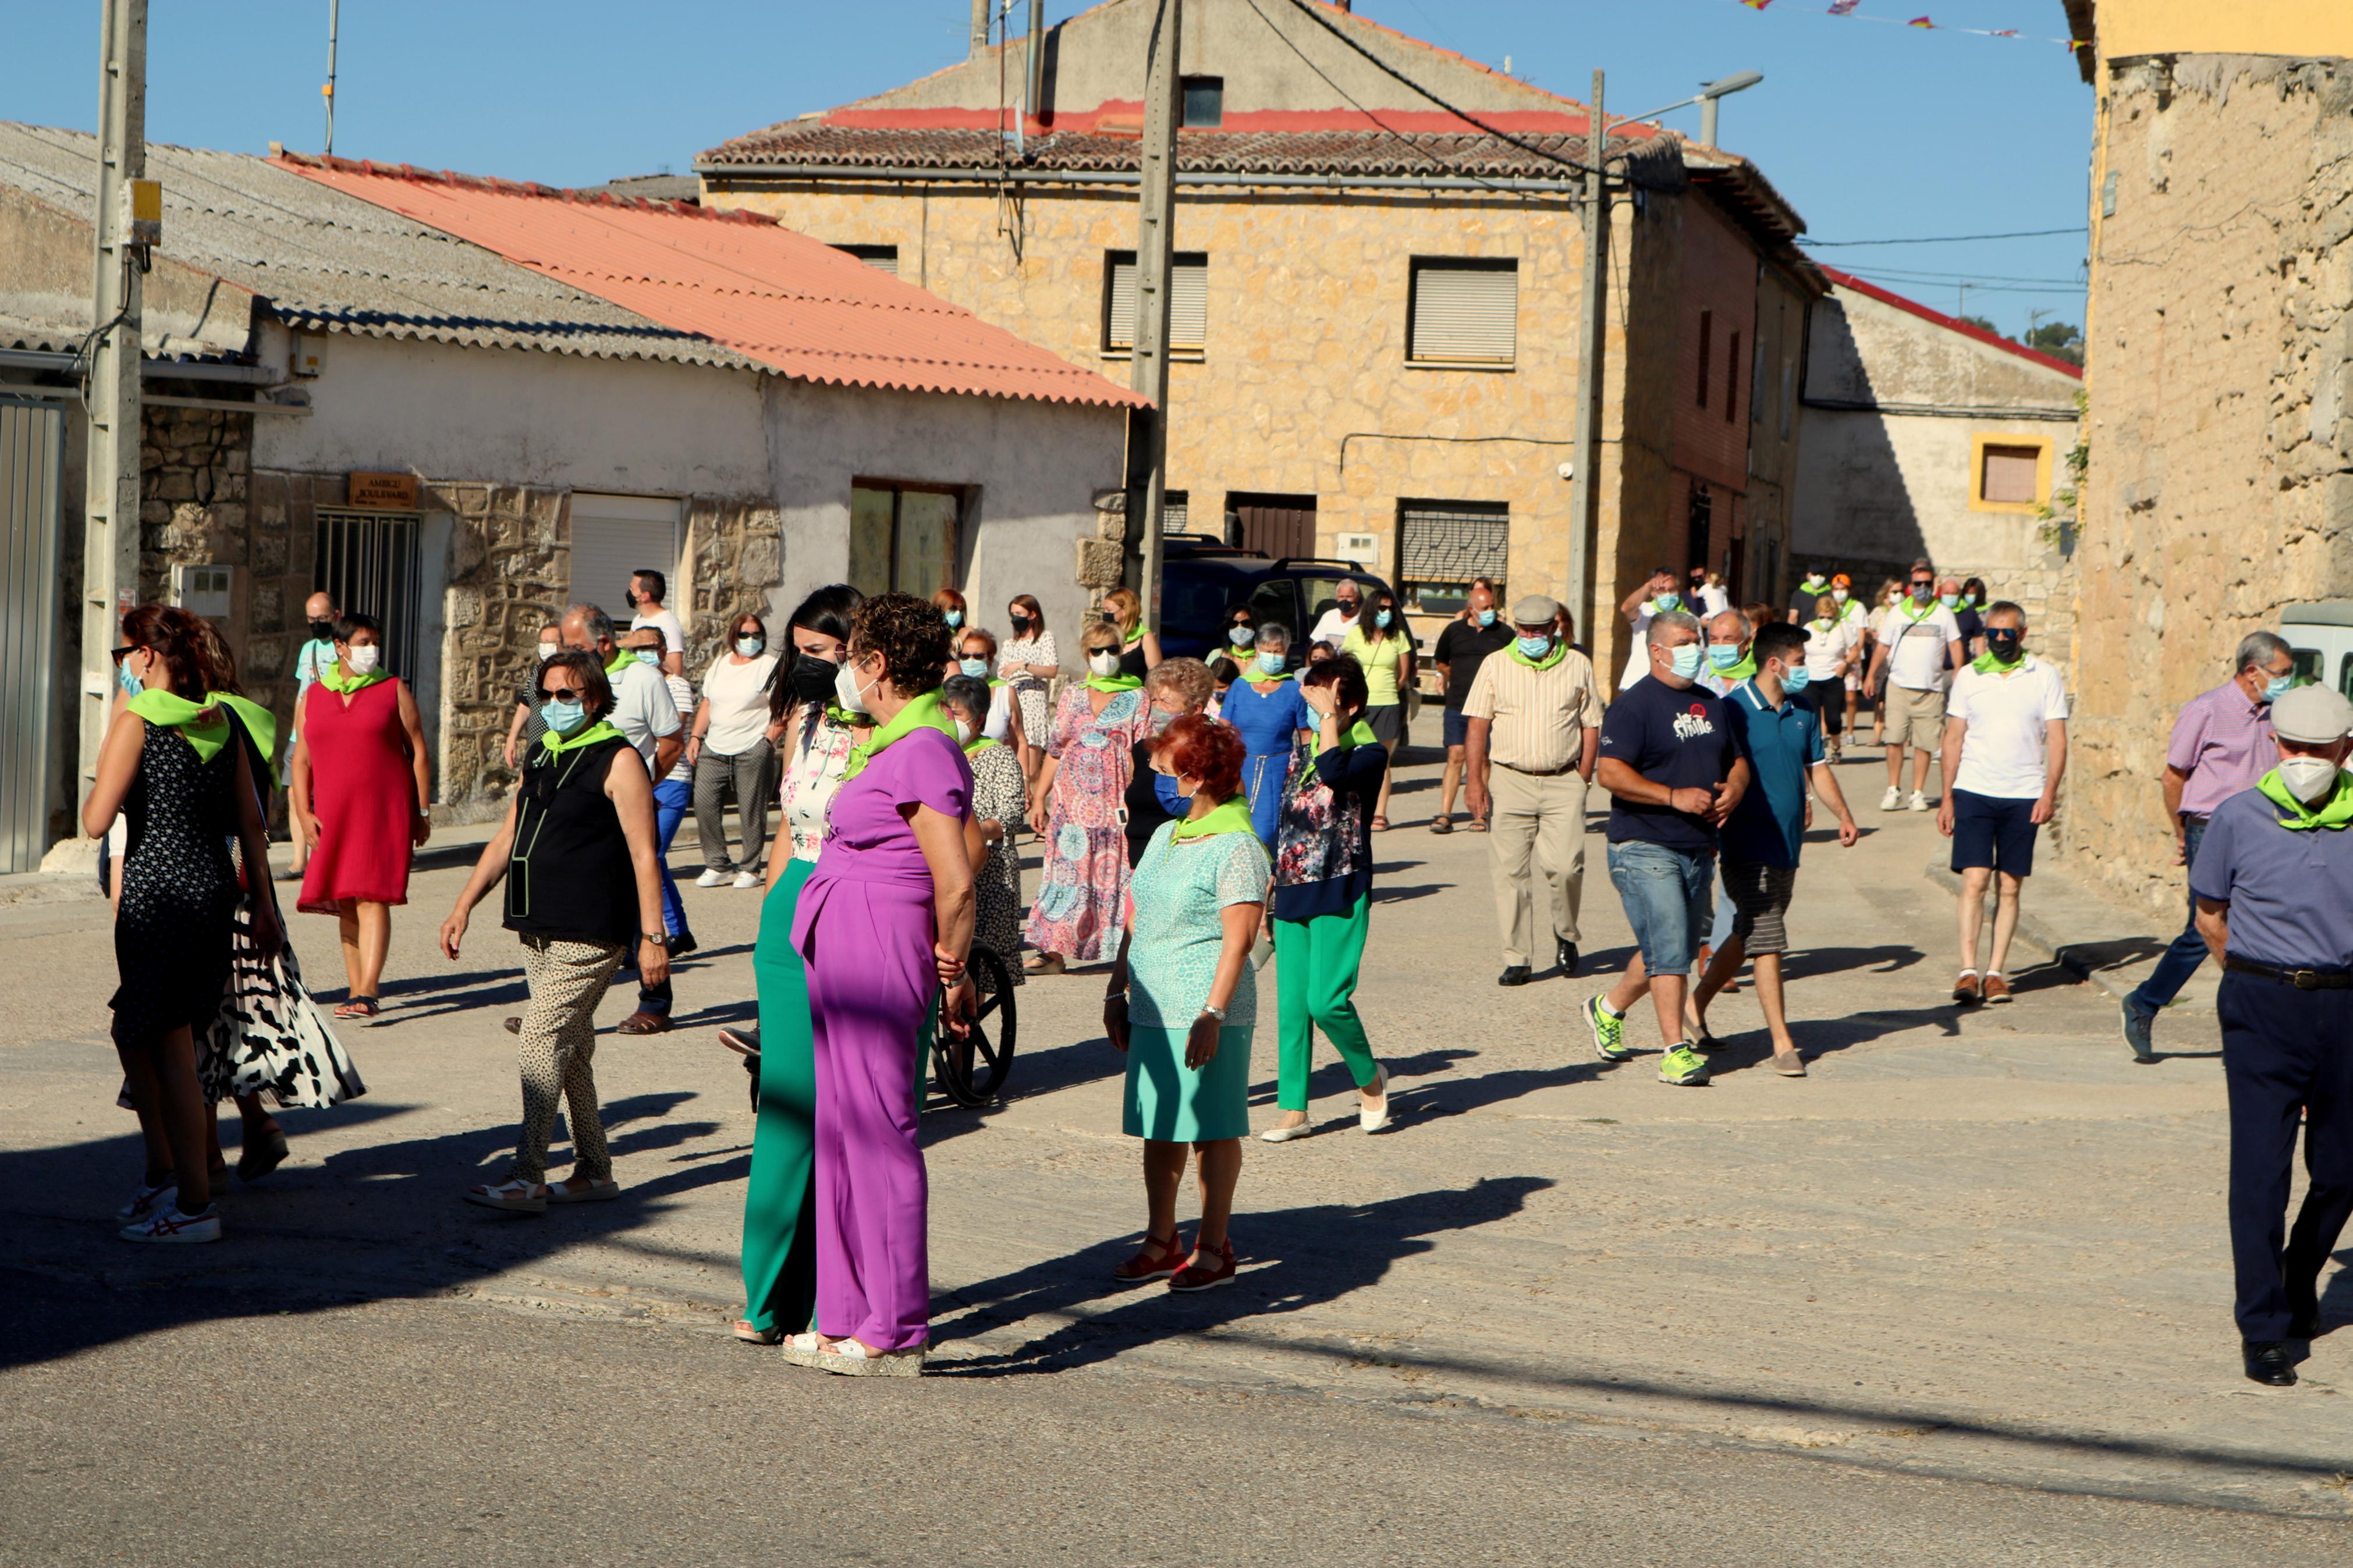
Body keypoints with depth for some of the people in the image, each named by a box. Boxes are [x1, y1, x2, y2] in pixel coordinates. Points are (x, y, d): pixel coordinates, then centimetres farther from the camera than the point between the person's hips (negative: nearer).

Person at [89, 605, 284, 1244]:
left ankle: (194, 1204, 4)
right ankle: (163, 1173, 25)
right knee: (132, 1032, 21)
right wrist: (263, 904, 15)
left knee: (170, 1049, 0)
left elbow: (97, 821, -12)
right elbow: (250, 823, 10)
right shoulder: (225, 721, 8)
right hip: (217, 887, 7)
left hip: (159, 889, -7)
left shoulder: (137, 721, -11)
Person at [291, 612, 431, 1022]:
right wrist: (304, 812, 1)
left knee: (372, 897, -13)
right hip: (332, 815, 4)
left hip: (384, 811, -4)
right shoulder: (314, 697, 12)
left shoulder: (394, 690, 5)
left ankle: (367, 994, -19)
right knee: (344, 903, 6)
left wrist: (422, 812, 0)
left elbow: (419, 752, 4)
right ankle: (356, 988, 13)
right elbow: (302, 760, 12)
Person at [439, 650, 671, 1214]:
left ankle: (527, 1178, -15)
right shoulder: (542, 756, 17)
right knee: (571, 1049, 11)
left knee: (541, 1041, -14)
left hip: (589, 934, -8)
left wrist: (653, 936, -16)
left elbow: (643, 855, -11)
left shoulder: (619, 761, -7)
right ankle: (594, 1172, 19)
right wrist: (465, 904, 17)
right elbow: (507, 838, 23)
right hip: (539, 930, 8)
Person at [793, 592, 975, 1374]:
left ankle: (895, 1334, 1)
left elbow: (956, 882, -20)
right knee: (842, 1132, 13)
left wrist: (951, 970, -8)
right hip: (838, 951, 10)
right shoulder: (887, 745, 17)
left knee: (878, 1133, -5)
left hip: (878, 950, -10)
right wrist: (952, 969, 21)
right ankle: (850, 1317, 21)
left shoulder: (921, 749, -16)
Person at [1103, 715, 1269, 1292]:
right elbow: (1137, 920, 20)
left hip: (1204, 1013, -8)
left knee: (1212, 1131, 1)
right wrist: (1117, 991, 18)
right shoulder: (1165, 837, 14)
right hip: (1152, 1008, 8)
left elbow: (1238, 940, -17)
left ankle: (1214, 1249, 11)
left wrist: (1212, 1014, -21)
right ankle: (1161, 1240, 23)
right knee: (1158, 1128, 13)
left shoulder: (1236, 848, -12)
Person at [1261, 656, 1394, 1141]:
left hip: (1340, 897, -6)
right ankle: (1293, 1108, 10)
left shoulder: (1369, 754, -7)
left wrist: (1329, 715, -19)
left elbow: (1334, 773, -30)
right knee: (1290, 1005, 4)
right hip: (1292, 894, 7)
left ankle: (1370, 1078, 13)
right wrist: (1270, 889, 20)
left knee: (1326, 1000, -13)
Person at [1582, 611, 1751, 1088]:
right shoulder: (1634, 705, -9)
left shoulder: (1711, 704, 16)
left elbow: (1737, 759, 23)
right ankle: (1676, 1052, -10)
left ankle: (1609, 1008, 36)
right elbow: (1610, 772, -17)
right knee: (1669, 949, -12)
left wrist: (1735, 788, -1)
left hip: (1700, 849, 8)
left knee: (1675, 951, 15)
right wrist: (1674, 796, -23)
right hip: (1646, 848, -8)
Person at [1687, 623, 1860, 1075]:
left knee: (1748, 935, 16)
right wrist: (1717, 815, -23)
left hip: (1788, 846, 7)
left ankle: (1697, 1006, 33)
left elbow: (1818, 768, 17)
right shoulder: (1734, 710, -11)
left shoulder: (1804, 712, 11)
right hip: (1749, 847, -7)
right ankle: (1782, 1043, -5)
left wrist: (1844, 816, 6)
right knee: (1767, 942, -8)